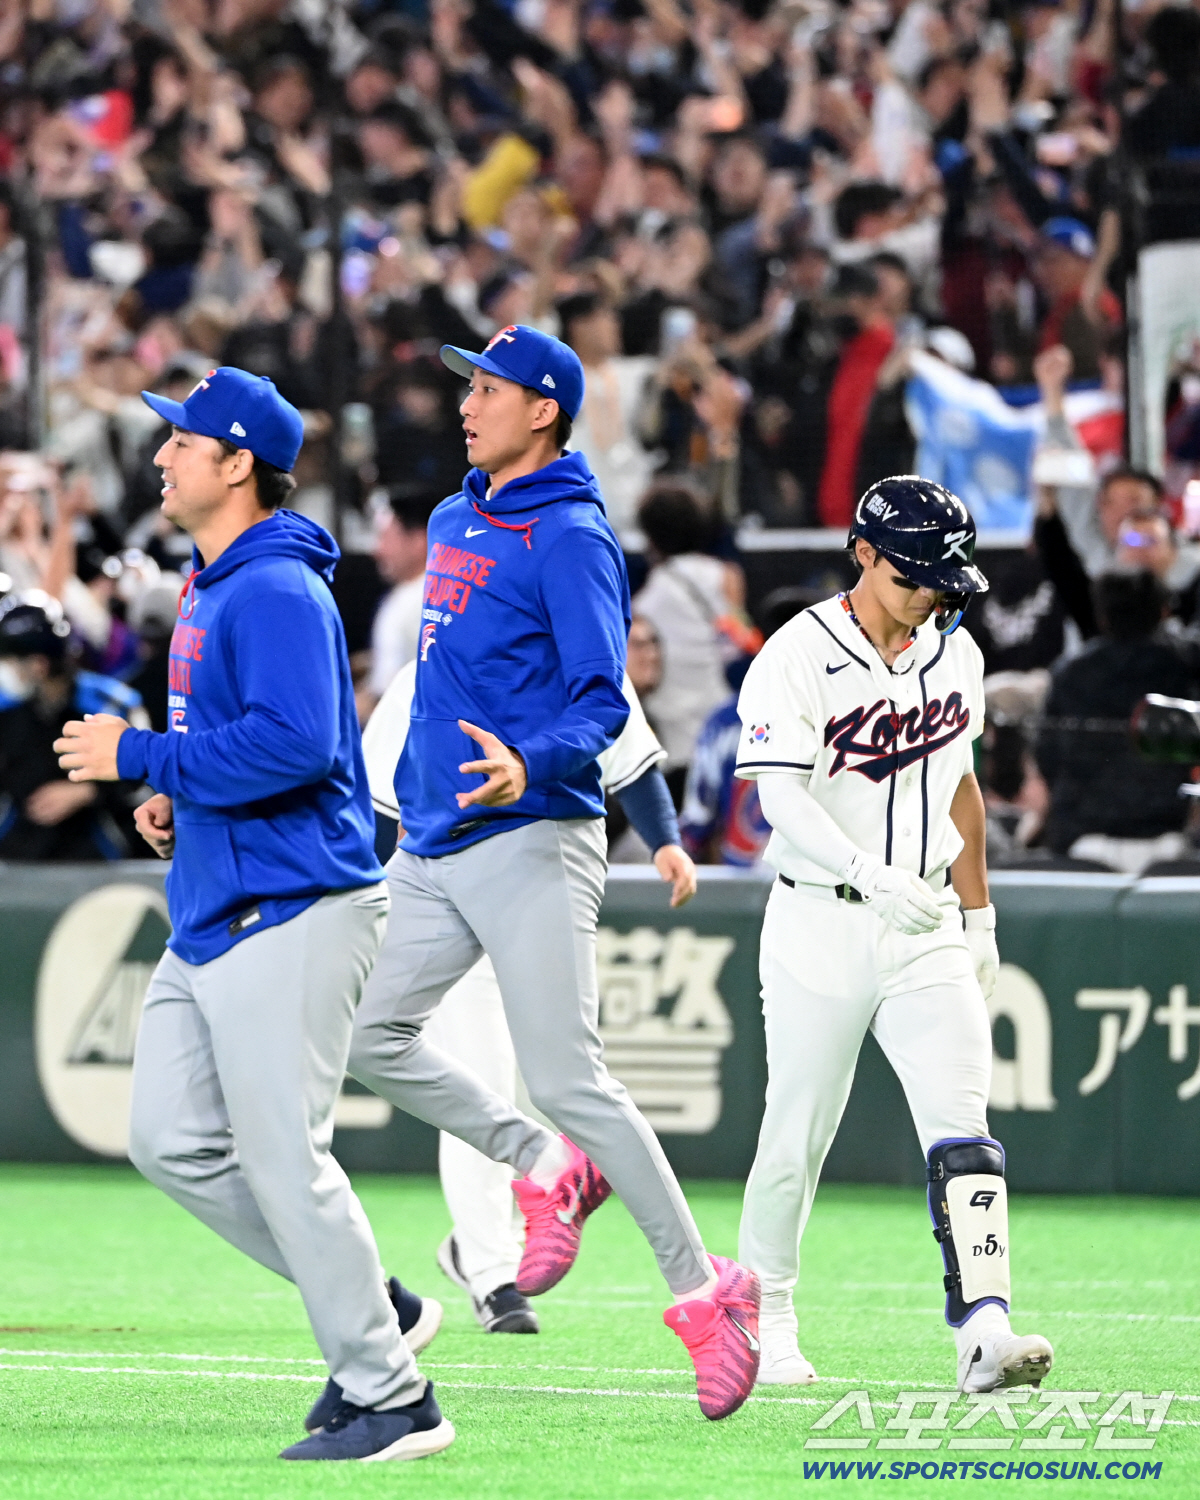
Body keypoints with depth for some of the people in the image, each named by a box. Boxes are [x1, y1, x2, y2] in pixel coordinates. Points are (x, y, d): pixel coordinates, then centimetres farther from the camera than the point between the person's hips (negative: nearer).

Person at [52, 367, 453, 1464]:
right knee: (172, 1140, 9)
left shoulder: (277, 591, -16)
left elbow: (292, 744, -28)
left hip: (291, 914, -11)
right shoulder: (210, 591, 17)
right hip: (215, 918, 11)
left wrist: (138, 756, -20)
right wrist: (179, 798, 12)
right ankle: (372, 1309, 18)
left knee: (284, 1158, -9)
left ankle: (393, 1401, -2)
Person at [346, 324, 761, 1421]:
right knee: (370, 1038, 4)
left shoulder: (571, 539, -11)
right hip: (434, 845, 9)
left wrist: (530, 766, -37)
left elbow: (602, 703, -18)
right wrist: (409, 808, 29)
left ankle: (704, 1288, -5)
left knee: (567, 1080, -13)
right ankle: (549, 1171, 19)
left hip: (532, 841, -9)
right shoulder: (455, 522, 16)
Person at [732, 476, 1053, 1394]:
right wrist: (873, 877, -36)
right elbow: (784, 802, -21)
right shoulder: (799, 658, -11)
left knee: (962, 1128, -11)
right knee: (798, 1137, 4)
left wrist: (978, 918, 19)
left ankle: (984, 1331, -21)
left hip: (926, 933, 4)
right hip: (820, 928, -4)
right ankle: (763, 1320, 24)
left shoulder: (956, 654, 8)